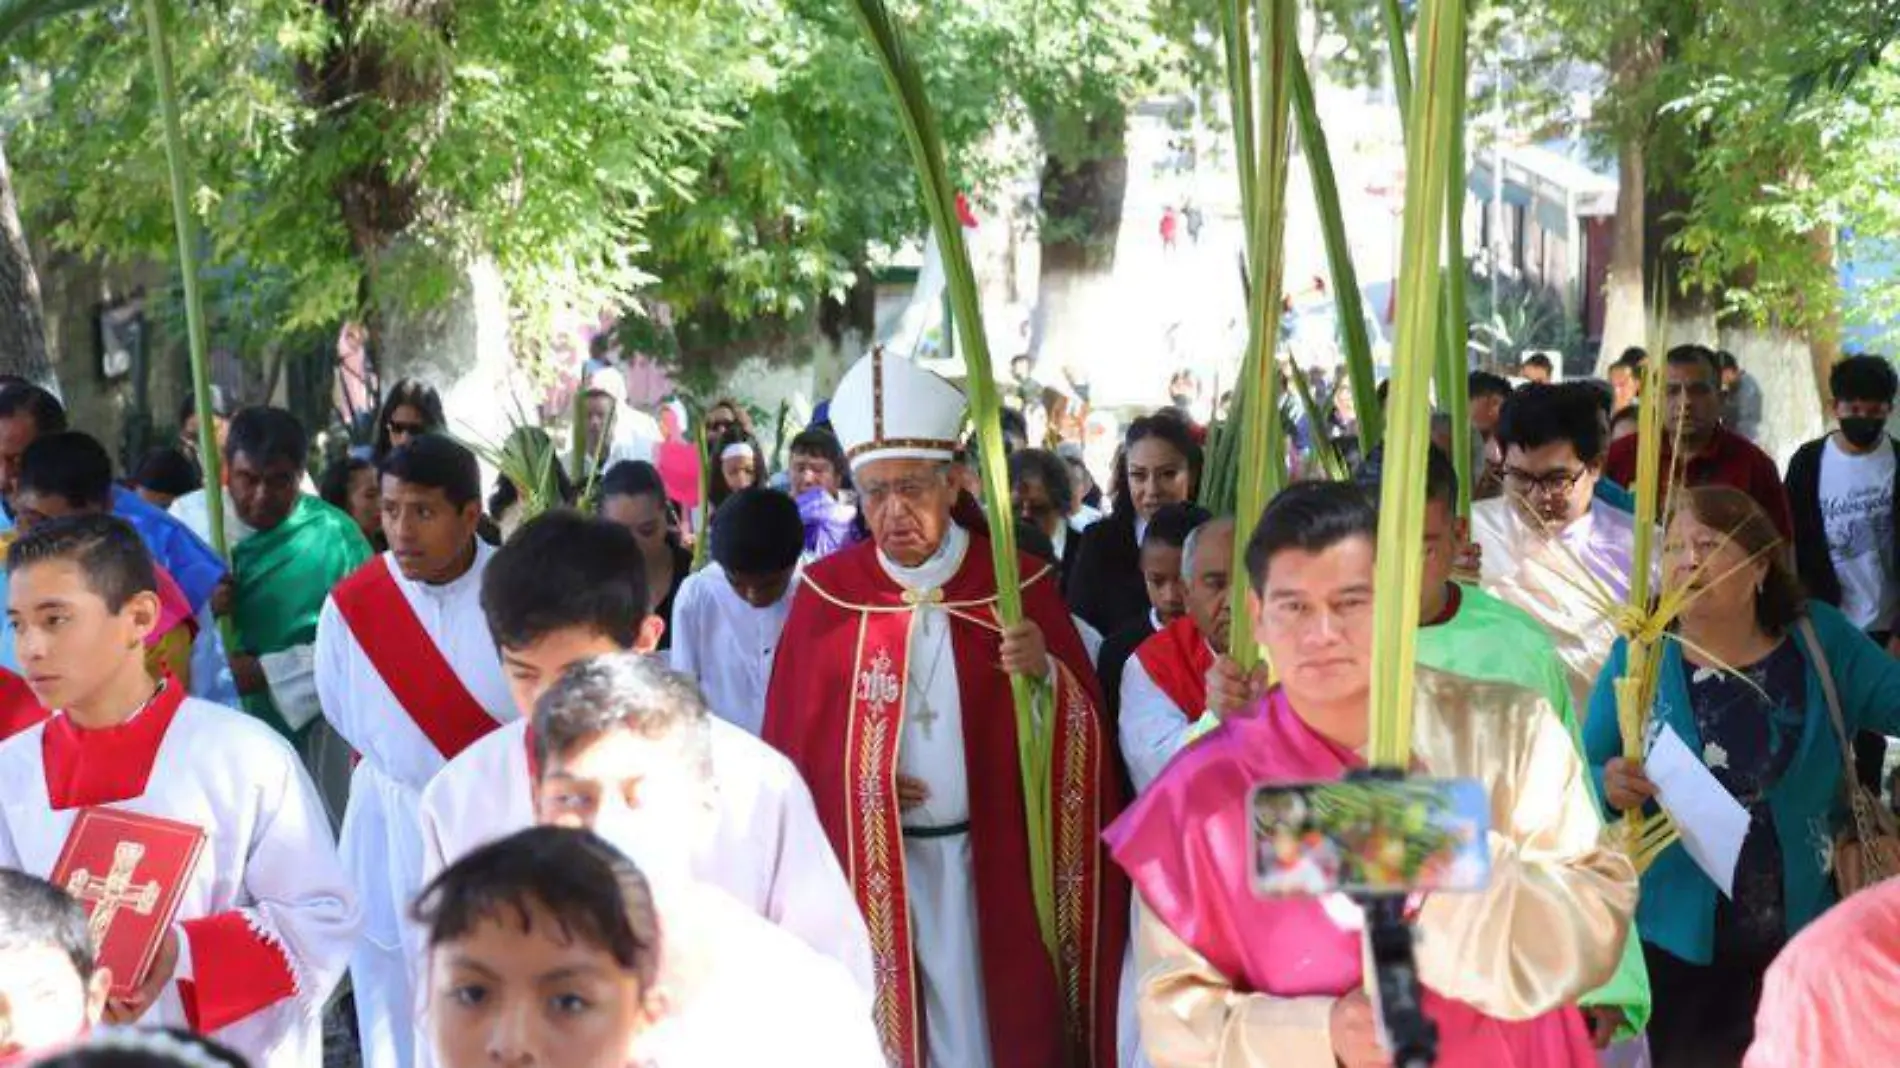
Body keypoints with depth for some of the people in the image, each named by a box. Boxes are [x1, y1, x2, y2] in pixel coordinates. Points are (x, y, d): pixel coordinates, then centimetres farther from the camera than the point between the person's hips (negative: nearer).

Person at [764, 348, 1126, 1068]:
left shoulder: (1019, 586, -2)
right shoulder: (827, 592, 0)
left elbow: (1083, 735, -4)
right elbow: (788, 740, 5)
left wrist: (1044, 675, -22)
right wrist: (855, 781, -10)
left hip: (990, 866, -1)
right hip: (866, 869, 1)